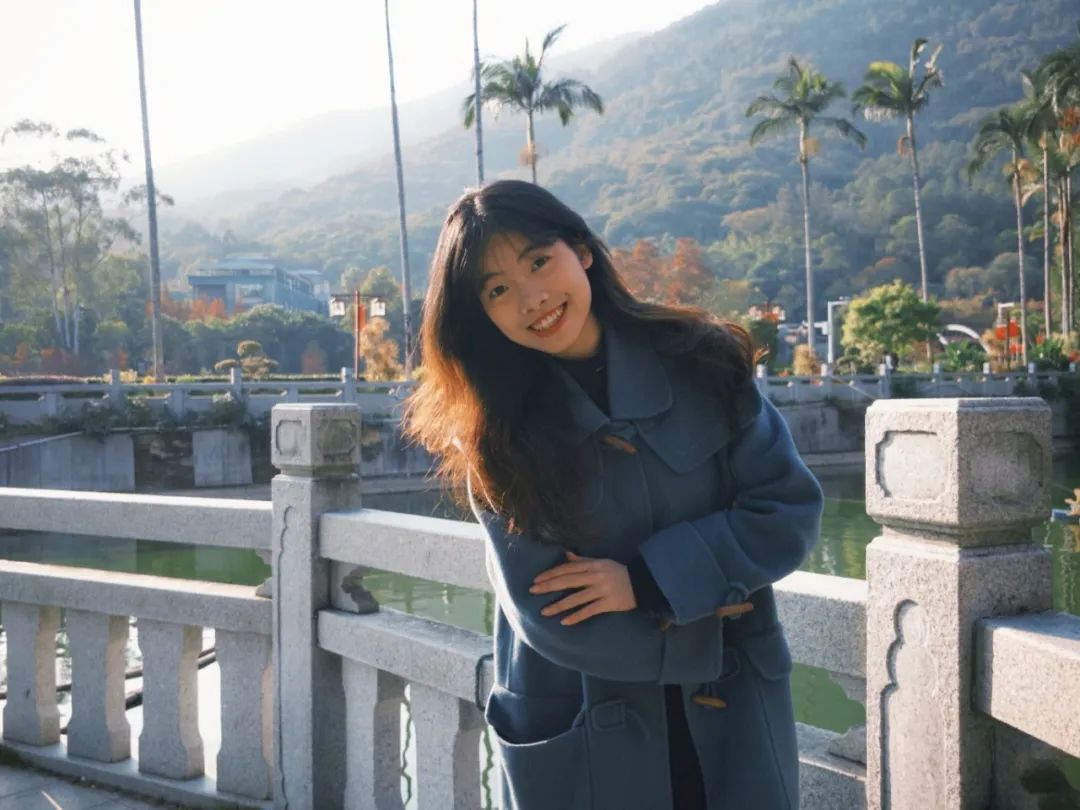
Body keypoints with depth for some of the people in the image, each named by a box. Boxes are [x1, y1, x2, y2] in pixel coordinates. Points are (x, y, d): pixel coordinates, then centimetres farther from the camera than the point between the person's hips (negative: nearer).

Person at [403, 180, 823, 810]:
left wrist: (648, 581, -17)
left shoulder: (699, 363, -8)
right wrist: (705, 626, -11)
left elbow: (790, 511, -8)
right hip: (580, 740, -1)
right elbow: (549, 618, -13)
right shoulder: (494, 434, -11)